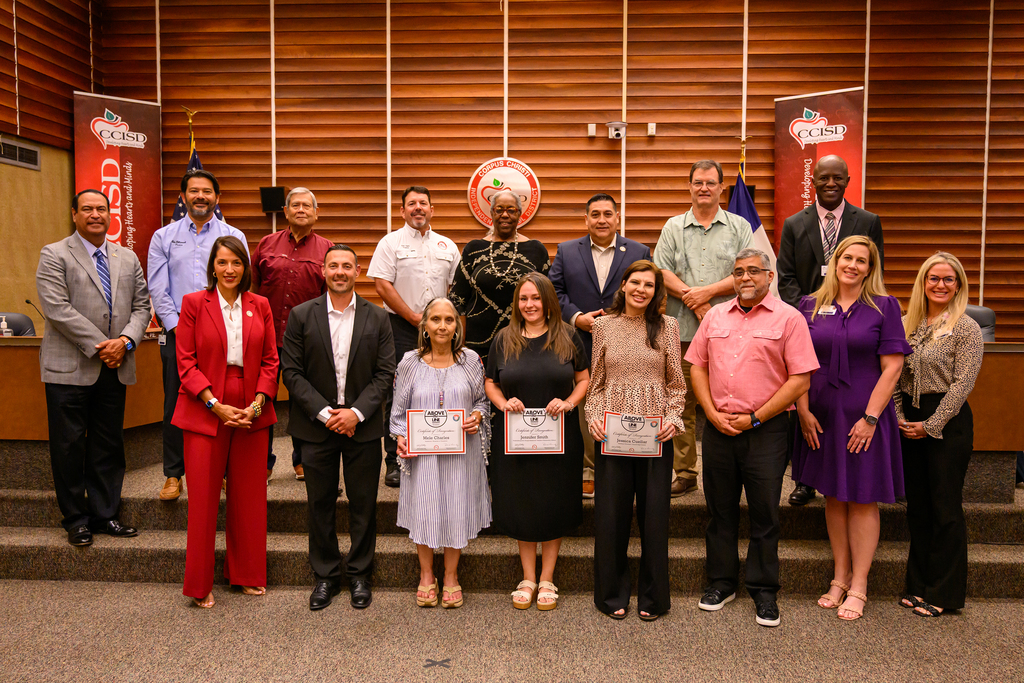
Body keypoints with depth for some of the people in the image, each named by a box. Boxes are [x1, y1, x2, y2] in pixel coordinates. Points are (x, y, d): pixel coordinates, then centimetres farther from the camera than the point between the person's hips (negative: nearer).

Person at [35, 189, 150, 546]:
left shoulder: (128, 258, 14)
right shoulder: (54, 255, -1)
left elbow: (141, 306, 10)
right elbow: (57, 309, -12)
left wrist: (125, 340, -8)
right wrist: (99, 346, -15)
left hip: (115, 369, 4)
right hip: (70, 369, -4)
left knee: (109, 446, 10)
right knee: (69, 446, 3)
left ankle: (105, 514, 21)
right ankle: (76, 520, 16)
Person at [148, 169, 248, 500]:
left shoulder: (234, 236, 8)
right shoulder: (163, 237, 11)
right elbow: (157, 289, 5)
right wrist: (177, 327, -6)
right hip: (177, 334, 1)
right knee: (175, 406, 4)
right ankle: (173, 475, 16)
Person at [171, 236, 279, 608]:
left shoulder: (260, 306, 7)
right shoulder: (193, 303, 0)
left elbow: (270, 360, 6)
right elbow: (186, 362, -4)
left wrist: (257, 403, -8)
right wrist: (216, 405, -13)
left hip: (252, 412, 3)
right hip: (204, 411, -2)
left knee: (249, 495, 9)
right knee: (203, 497, 3)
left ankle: (247, 575, 25)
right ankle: (200, 585, 18)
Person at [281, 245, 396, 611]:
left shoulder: (377, 317, 2)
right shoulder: (302, 315, 1)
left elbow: (385, 373, -1)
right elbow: (291, 371, -3)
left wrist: (357, 412, -13)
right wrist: (324, 413, -12)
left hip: (363, 426, 0)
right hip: (317, 426, 0)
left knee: (363, 504, 7)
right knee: (320, 504, 9)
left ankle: (359, 574, 24)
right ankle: (325, 575, 25)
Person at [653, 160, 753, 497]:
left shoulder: (740, 226, 11)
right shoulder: (673, 227, 13)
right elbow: (661, 272, 3)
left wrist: (707, 292, -10)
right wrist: (692, 299, -10)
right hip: (682, 330, 1)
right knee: (683, 403, 4)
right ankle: (684, 472, 13)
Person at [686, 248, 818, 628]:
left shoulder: (788, 318, -3)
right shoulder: (715, 315, 11)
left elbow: (800, 380, -8)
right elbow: (698, 367, 11)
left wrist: (754, 418, -10)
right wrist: (712, 413, -2)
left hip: (765, 430, -4)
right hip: (718, 428, 4)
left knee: (764, 512, 5)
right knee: (720, 509, 12)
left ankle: (764, 592, 19)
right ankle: (722, 583, 26)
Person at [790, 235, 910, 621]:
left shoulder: (884, 307, -2)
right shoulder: (811, 306, 5)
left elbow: (892, 367, -7)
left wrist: (870, 418, -12)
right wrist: (803, 410, -4)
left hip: (864, 418, -3)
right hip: (822, 417, 3)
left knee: (863, 499, 5)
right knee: (834, 496, 12)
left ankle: (858, 587, 16)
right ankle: (840, 578, 25)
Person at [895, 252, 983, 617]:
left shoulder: (966, 328, -6)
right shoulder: (906, 324, 10)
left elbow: (962, 384, -11)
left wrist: (930, 424, -13)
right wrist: (900, 418, 0)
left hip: (948, 423, -5)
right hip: (909, 423, 6)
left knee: (946, 508, 1)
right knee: (917, 506, 12)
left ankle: (944, 593, 14)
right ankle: (920, 584, 24)